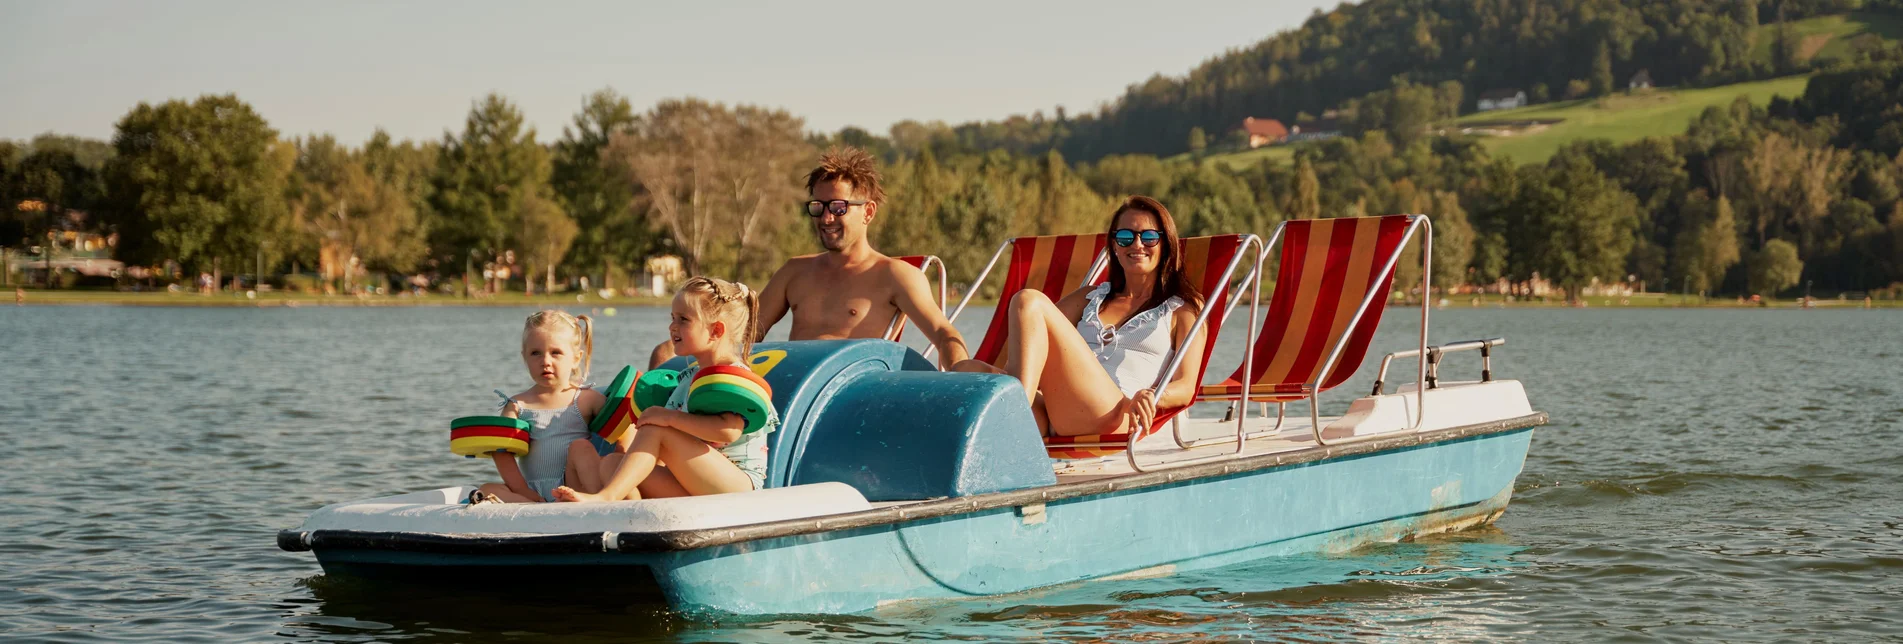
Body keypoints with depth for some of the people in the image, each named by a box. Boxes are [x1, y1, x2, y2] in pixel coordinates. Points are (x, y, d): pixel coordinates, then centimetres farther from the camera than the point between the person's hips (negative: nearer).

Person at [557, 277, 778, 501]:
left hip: (739, 487, -8)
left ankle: (605, 496, -30)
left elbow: (728, 431, -27)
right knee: (612, 463, -7)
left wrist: (670, 417, -22)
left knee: (655, 430, -21)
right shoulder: (686, 379, 19)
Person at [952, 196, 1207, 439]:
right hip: (1055, 419, 5)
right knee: (969, 371, -23)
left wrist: (1151, 396, -17)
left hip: (1114, 417, -5)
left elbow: (1185, 387, 7)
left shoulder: (1183, 309, 22)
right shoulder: (1091, 297, 35)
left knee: (1029, 301, -19)